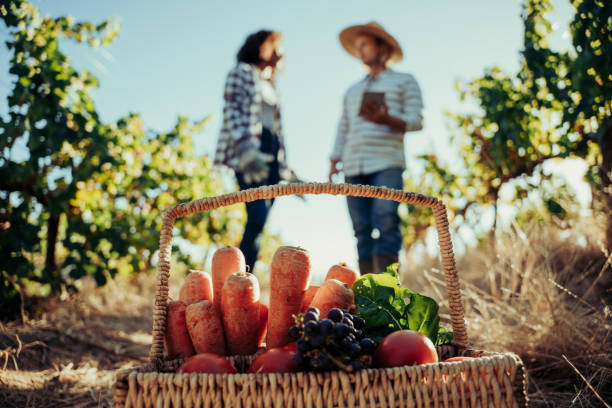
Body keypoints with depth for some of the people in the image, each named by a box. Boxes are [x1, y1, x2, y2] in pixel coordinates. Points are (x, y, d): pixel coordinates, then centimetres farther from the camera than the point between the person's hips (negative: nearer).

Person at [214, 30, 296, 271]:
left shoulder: (270, 84, 29)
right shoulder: (241, 72, 9)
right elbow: (232, 112, -5)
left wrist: (286, 172, 18)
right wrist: (247, 151, -21)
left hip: (270, 153, 7)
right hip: (248, 153, -7)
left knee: (257, 225, -3)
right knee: (257, 217, -21)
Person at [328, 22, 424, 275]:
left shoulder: (404, 81, 16)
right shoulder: (353, 91, 29)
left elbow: (416, 120, 3)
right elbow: (342, 131, 25)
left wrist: (387, 119, -16)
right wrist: (334, 163, 10)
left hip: (387, 163, -4)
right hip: (354, 167, 4)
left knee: (386, 220, -20)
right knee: (362, 229, -3)